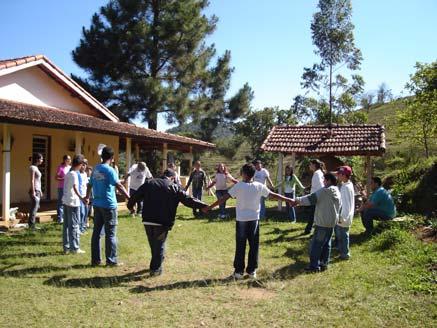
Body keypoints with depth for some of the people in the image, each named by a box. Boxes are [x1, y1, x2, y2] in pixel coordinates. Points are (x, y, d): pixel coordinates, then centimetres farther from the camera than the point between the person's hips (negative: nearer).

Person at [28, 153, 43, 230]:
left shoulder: (36, 167, 15)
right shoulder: (32, 167, -12)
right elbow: (32, 180, -16)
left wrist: (40, 191, 20)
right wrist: (33, 191, -19)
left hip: (37, 190, 9)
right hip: (34, 190, -9)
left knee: (35, 208, 11)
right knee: (34, 209, -6)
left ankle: (32, 225, 17)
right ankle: (31, 225, -2)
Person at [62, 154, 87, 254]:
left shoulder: (68, 174, 13)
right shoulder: (74, 174, -13)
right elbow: (75, 188, -27)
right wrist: (81, 198, -42)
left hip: (66, 201, 9)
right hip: (73, 203, -9)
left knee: (66, 225, 10)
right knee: (74, 225, -3)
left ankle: (66, 247, 15)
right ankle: (75, 248, 1)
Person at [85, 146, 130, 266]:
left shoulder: (95, 169, 9)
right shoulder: (109, 170, -13)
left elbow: (90, 184, 20)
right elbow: (119, 186, -22)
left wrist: (87, 197, 36)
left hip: (97, 204, 7)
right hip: (108, 205, -7)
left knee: (96, 232, 10)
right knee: (110, 233, 1)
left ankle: (95, 259, 15)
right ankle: (111, 260, 6)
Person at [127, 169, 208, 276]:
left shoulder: (149, 183, 7)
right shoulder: (175, 187, -2)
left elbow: (135, 196, 10)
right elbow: (188, 200, -7)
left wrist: (130, 206, 29)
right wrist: (205, 206, -3)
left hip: (147, 221, 4)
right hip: (163, 222, -4)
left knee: (153, 245, 21)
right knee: (159, 245, 12)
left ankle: (155, 265, 37)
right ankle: (156, 268, 15)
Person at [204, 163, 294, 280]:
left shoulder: (238, 186, -10)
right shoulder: (259, 186, -2)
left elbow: (224, 198, -11)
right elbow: (274, 195, 4)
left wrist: (209, 207, -6)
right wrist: (290, 200, 16)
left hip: (241, 220, -2)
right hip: (254, 219, 2)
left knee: (240, 246, 6)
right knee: (254, 246, 11)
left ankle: (239, 271, 12)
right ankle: (252, 270, 16)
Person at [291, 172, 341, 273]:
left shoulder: (325, 191, -15)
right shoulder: (338, 193, 12)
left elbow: (311, 198, -17)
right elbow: (338, 208, 16)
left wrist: (298, 200, -9)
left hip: (322, 223, -9)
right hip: (332, 222, 9)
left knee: (315, 244, -3)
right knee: (326, 244, 15)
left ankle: (314, 266, -1)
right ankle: (324, 263, 20)